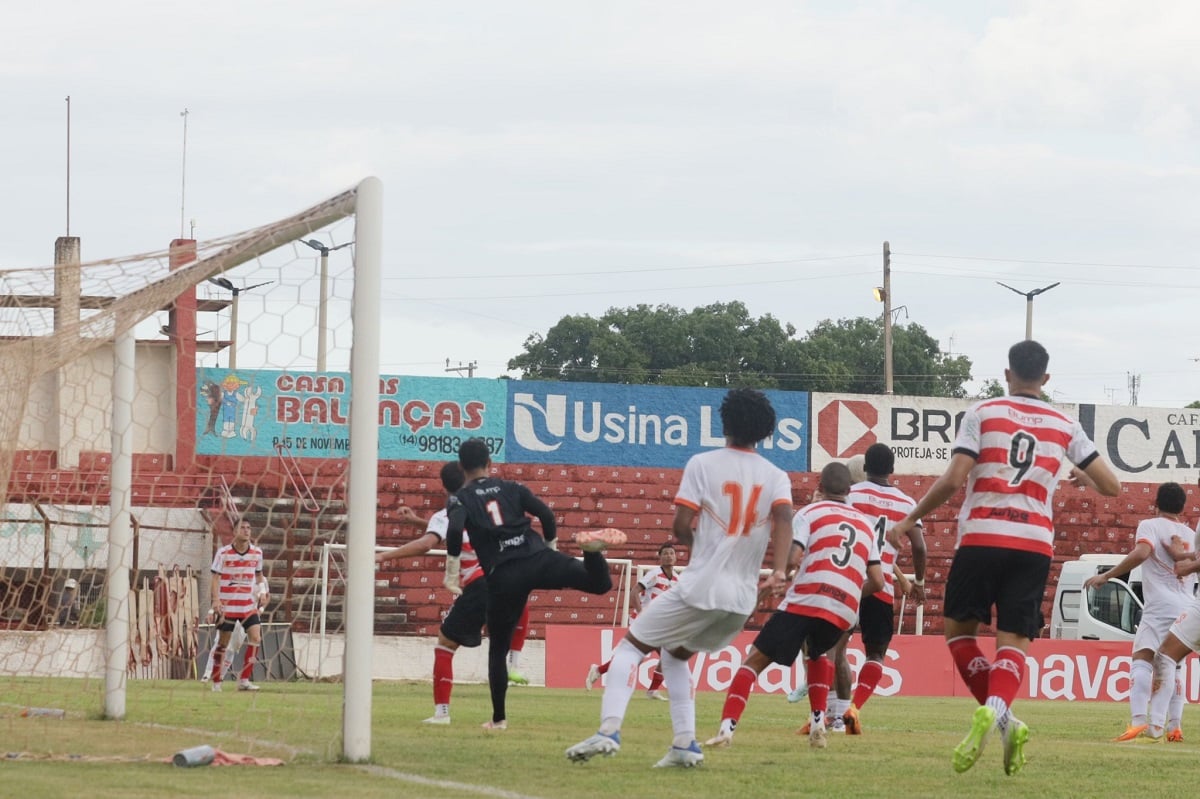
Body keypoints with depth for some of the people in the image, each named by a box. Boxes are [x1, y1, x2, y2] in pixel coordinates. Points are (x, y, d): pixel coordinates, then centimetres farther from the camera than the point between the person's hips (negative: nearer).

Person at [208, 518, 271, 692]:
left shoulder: (257, 553, 5)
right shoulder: (223, 553, -6)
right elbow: (216, 577, -7)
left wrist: (263, 592, 4)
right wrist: (216, 600, -19)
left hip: (248, 605, 3)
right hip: (227, 605, -3)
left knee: (256, 638, -14)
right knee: (223, 643, 2)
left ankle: (244, 680, -10)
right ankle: (216, 682, 14)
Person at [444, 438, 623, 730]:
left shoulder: (460, 499, 10)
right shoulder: (511, 488, 18)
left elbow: (455, 530, -11)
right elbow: (546, 515, 9)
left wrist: (452, 572, -3)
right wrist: (551, 550, 24)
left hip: (503, 576, -1)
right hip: (537, 558, 1)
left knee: (498, 648, 13)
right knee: (599, 583, -7)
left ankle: (498, 718, 15)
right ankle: (591, 550, -38)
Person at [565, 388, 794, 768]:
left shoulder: (703, 464, -2)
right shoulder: (776, 476, 7)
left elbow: (680, 527, -8)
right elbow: (784, 516, -13)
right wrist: (779, 571, -24)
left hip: (700, 588, -5)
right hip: (744, 598, 5)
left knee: (631, 646, 6)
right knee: (675, 655, 26)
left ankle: (609, 730, -14)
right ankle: (685, 744, 15)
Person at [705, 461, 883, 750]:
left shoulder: (809, 513, 9)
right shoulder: (866, 524, 22)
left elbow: (791, 556, -7)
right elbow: (876, 581, 17)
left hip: (804, 602, -4)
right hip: (844, 613, 4)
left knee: (755, 660, 2)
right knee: (817, 652, 36)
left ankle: (727, 727, -15)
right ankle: (818, 722, 20)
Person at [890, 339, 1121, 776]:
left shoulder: (982, 413, 2)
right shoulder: (1065, 426, 10)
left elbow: (952, 480, -7)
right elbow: (1111, 486, 10)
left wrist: (909, 520, 5)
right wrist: (1082, 477, 33)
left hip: (982, 538, -2)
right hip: (1034, 544, 2)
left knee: (958, 628, 13)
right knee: (1013, 639, 1)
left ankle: (1000, 716, -5)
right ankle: (996, 708, -28)